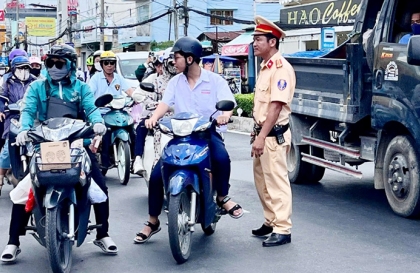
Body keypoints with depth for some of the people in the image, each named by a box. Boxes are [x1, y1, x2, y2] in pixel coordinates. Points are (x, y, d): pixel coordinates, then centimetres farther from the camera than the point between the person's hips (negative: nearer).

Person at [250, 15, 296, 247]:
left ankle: (282, 230, -2)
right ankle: (271, 221, 27)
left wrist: (262, 137, -25)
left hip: (274, 135, -10)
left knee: (277, 182, -7)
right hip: (263, 133, 10)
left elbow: (276, 106, -22)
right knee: (262, 180, 15)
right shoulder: (265, 67, 16)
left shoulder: (281, 68, -16)